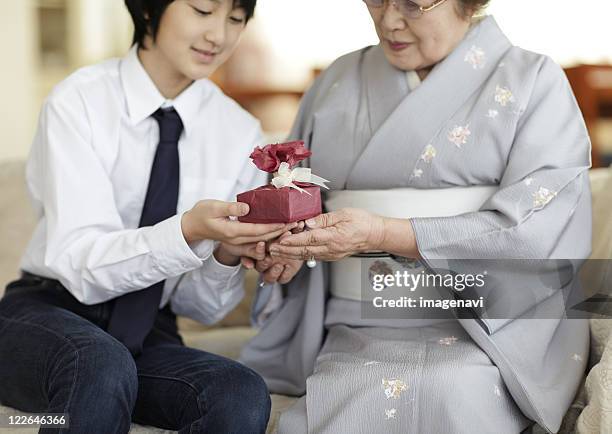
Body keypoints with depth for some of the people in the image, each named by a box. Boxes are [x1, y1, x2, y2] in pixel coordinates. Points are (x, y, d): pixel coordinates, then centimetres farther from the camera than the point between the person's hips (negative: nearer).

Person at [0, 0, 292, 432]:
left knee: (243, 396, -28)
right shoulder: (79, 101, -10)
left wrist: (229, 254, -20)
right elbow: (79, 265, -20)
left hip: (149, 334, 3)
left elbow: (203, 307, 2)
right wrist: (188, 232, -35)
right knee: (104, 366, -37)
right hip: (48, 316, -3)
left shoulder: (240, 132, -1)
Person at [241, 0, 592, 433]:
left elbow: (536, 232, -11)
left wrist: (384, 235, -18)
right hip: (360, 337, 2)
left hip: (493, 328, -2)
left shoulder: (534, 83, 1)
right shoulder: (339, 82, 13)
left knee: (446, 393, -33)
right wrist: (282, 247, -5)